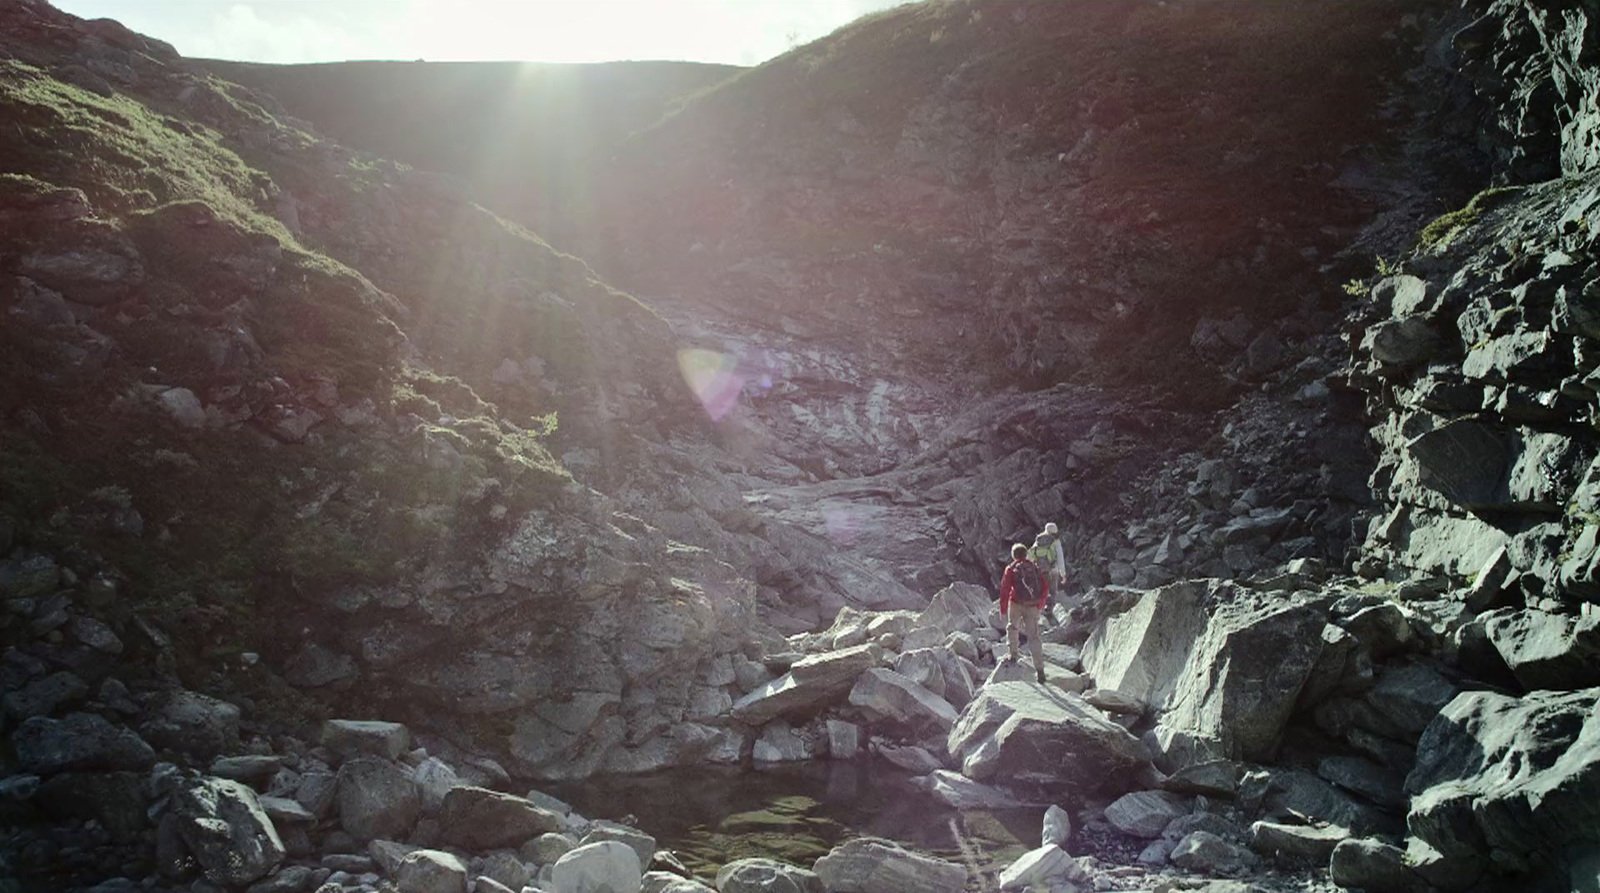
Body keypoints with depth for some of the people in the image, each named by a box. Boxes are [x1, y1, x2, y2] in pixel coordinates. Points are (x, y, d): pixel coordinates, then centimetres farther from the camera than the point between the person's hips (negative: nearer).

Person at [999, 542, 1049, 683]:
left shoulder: (1011, 569, 1)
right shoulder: (1034, 568, 11)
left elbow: (1005, 589, -5)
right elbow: (1045, 587, 13)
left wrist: (1003, 609, -1)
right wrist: (1040, 604, 23)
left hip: (1016, 604, -2)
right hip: (1032, 607, 2)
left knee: (1012, 628, 26)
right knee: (1033, 636, 3)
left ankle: (1012, 655, 20)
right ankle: (1039, 669, -4)